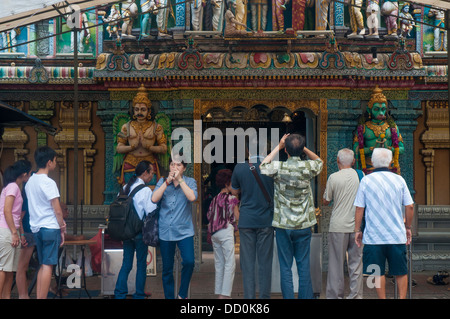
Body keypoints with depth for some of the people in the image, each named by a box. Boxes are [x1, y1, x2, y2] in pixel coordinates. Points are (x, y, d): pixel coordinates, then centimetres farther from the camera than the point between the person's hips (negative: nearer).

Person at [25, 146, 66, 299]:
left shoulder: (29, 182, 11)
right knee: (48, 265, -6)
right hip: (50, 228, -8)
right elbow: (57, 210, -14)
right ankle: (42, 298, -8)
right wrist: (62, 229, -2)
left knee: (43, 265, 14)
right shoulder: (48, 182, -13)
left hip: (36, 228, 8)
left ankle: (38, 297, 11)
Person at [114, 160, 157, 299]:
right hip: (140, 233, -6)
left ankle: (119, 294, 8)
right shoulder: (145, 190, -14)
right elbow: (152, 213, -17)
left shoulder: (125, 188, 6)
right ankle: (139, 295, 11)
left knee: (126, 264, 10)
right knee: (141, 264, 6)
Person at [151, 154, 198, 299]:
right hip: (165, 231, 2)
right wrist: (168, 181, -11)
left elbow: (192, 197, -17)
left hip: (184, 230, -2)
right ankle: (169, 297, 19)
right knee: (167, 269, 6)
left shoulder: (189, 182, 4)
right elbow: (154, 199, -8)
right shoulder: (162, 182, 8)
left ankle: (182, 294, 0)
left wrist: (179, 179, -13)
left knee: (189, 261, -19)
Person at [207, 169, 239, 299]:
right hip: (226, 231, -7)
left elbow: (209, 216, 12)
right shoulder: (232, 198, -5)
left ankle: (219, 293, 12)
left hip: (214, 233, 7)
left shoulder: (215, 199, 12)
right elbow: (237, 217, -5)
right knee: (230, 263, -5)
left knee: (219, 264, 11)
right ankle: (225, 294, -12)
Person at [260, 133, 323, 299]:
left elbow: (263, 166, 13)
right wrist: (303, 147, 8)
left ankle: (288, 297, 6)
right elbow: (319, 161, 17)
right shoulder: (308, 167, -8)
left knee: (285, 267, 4)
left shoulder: (278, 167, -10)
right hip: (303, 225, 1)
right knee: (304, 266, 7)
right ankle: (305, 296, 10)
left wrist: (278, 147, 11)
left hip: (283, 225, -1)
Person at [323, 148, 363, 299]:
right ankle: (356, 295, 11)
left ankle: (335, 295, 8)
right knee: (356, 261, 8)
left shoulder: (334, 177, -7)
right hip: (356, 225, 3)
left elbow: (326, 201, 2)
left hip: (338, 226, -3)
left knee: (336, 262, 4)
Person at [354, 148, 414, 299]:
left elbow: (359, 208, -2)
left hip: (373, 236, -1)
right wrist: (408, 227, 15)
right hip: (397, 235, 1)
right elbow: (409, 206, 2)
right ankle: (402, 297, 11)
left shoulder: (366, 180, -2)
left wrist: (357, 230, 7)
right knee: (401, 272, 10)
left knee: (378, 273, 6)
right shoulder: (399, 179, 2)